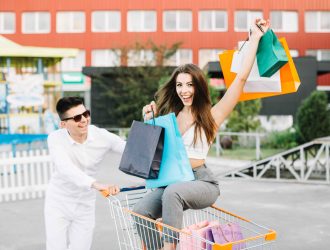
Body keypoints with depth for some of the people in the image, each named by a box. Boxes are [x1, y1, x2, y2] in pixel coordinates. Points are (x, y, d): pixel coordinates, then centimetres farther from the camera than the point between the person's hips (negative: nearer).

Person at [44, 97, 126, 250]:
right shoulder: (55, 139, -21)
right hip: (59, 203, -2)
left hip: (85, 205, 2)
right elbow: (66, 168, -40)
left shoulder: (101, 136, -15)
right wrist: (95, 184, -56)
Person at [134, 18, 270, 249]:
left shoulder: (211, 116, 0)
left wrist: (255, 38, -4)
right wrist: (149, 120, 7)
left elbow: (241, 78, -6)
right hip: (172, 181, 5)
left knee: (173, 192, -37)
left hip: (202, 182, -5)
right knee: (141, 212, -21)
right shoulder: (170, 114, 14)